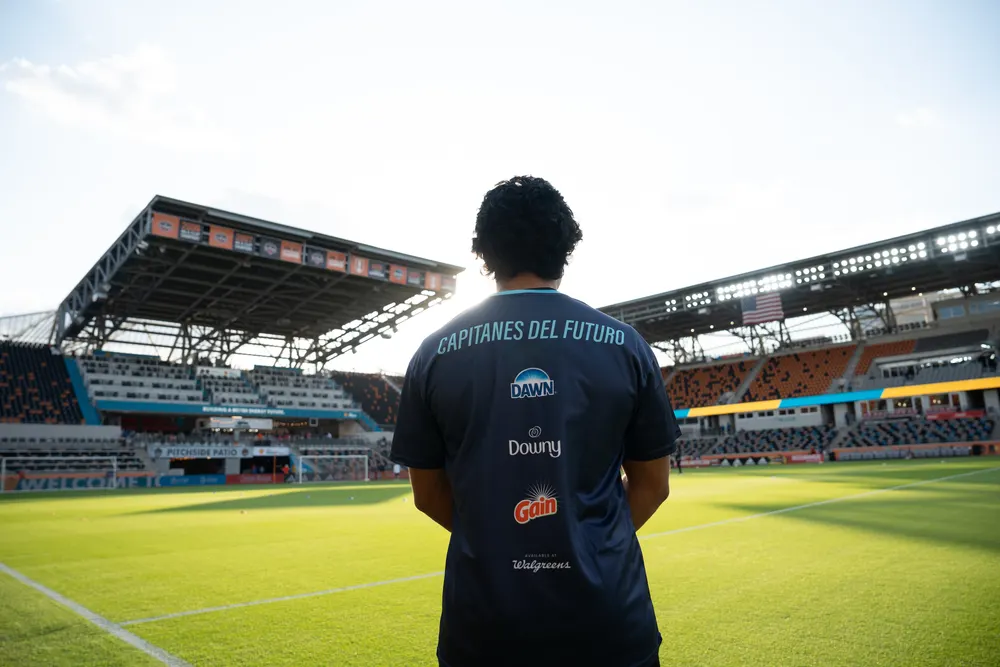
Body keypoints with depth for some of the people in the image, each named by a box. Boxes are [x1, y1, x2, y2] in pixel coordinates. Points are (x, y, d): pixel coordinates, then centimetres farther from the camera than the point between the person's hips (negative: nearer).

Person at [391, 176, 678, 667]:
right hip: (610, 626, 0)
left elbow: (428, 494, 3)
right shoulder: (625, 344, -3)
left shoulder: (434, 353, -3)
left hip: (482, 627, 0)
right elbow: (652, 486, 3)